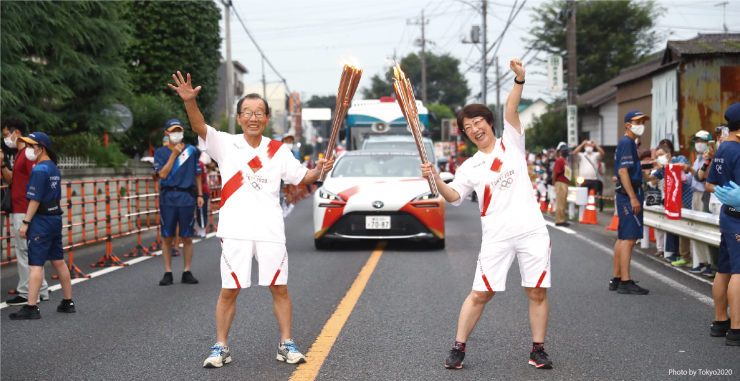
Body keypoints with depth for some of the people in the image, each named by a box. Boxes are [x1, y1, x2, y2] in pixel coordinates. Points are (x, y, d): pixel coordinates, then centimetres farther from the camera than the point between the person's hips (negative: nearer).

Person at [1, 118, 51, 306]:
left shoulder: (29, 153, -14)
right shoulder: (20, 154, 17)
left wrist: (30, 214, -20)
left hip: (25, 212, -10)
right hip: (19, 211, 10)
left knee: (24, 252, -6)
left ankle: (26, 294, -1)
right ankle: (41, 291, 19)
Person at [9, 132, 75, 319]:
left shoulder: (39, 170, -15)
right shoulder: (54, 168, 13)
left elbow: (35, 199, -18)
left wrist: (25, 223, -14)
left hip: (41, 220, -9)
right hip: (55, 218, 9)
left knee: (36, 265, -8)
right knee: (58, 261, 14)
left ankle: (31, 308, -8)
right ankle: (68, 303, 19)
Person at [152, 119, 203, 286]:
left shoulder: (191, 150, 9)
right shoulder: (160, 152, 6)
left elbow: (197, 175, 13)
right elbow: (162, 174, -8)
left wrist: (200, 195, 7)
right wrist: (174, 154, -9)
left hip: (187, 198, 1)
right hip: (167, 198, 0)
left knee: (187, 237, 2)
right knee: (167, 237, 2)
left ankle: (187, 272, 11)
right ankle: (168, 273, 8)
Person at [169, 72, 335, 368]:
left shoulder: (278, 150, 9)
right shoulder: (225, 144, 2)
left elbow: (300, 177, 13)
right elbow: (200, 127, -13)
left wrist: (319, 170, -9)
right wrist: (189, 101, -31)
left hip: (271, 229, 2)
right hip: (235, 230, -2)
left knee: (279, 288, 6)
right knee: (229, 291, 2)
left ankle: (286, 345, 17)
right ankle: (220, 347, 14)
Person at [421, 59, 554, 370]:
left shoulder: (511, 143, 8)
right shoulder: (470, 167, 10)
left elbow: (511, 111, -8)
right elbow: (454, 196, -2)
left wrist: (519, 79, -22)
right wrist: (436, 179, -19)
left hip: (532, 230, 0)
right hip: (496, 236, 0)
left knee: (537, 292, 3)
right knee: (480, 293, 0)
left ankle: (538, 350, 15)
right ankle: (459, 347, 9)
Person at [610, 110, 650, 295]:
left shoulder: (626, 143, 19)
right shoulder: (627, 143, -12)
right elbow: (623, 171, -20)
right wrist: (633, 198, -23)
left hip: (625, 195, 11)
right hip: (629, 195, -11)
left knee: (623, 238, 13)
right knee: (629, 238, -11)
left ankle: (617, 279, 18)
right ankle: (625, 282, -13)